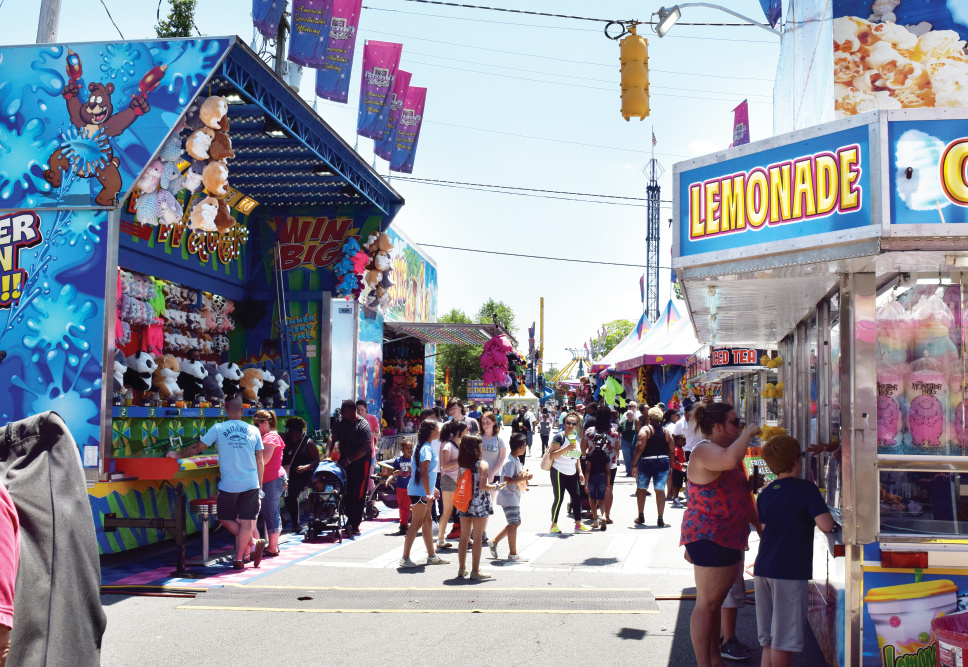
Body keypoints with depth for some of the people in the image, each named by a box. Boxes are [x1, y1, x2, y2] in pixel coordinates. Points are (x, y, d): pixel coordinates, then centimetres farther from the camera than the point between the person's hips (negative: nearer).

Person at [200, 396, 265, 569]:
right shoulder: (253, 430, 5)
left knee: (226, 520, 13)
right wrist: (260, 486, 15)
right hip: (251, 485, 2)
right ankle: (239, 558, 7)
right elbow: (259, 461, 8)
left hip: (228, 485, -2)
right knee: (246, 522, 6)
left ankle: (254, 543, 4)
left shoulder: (218, 429, -2)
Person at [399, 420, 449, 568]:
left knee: (427, 521, 14)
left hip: (425, 491, 10)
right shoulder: (426, 449, -17)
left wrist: (432, 490, 28)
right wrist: (428, 493, -24)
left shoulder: (427, 447, 15)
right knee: (417, 523, -6)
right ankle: (405, 558, -2)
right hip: (420, 492, -10)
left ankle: (432, 556, 22)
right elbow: (424, 472, -22)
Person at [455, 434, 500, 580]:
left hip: (465, 503, 5)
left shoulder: (462, 464, 4)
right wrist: (495, 487, -2)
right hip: (480, 505, -5)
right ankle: (475, 571, 5)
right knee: (477, 538, 1)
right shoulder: (482, 464, -12)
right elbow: (482, 486, -18)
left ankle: (461, 569, 19)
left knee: (464, 537, 13)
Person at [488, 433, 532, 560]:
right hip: (508, 497, -10)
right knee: (513, 524, -7)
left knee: (516, 523, 13)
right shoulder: (510, 462, -19)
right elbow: (507, 480, -26)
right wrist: (523, 478, -22)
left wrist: (524, 476, 6)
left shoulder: (516, 460, 13)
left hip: (515, 497, 10)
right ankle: (513, 554, -1)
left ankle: (494, 542, 22)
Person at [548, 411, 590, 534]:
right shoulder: (559, 437, -9)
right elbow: (552, 455, -18)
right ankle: (554, 525, 7)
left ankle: (578, 524, 12)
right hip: (559, 473, -7)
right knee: (559, 498, -3)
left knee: (576, 498, 4)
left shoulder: (577, 439, 13)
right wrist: (566, 448, -26)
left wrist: (580, 472, 11)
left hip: (572, 474, 7)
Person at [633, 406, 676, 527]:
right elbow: (672, 451, 6)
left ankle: (641, 516, 19)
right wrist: (671, 466, 14)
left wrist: (634, 463, -11)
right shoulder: (666, 432, 7)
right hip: (663, 462, 3)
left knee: (641, 488, 13)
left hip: (646, 462, -3)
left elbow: (639, 448, -14)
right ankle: (660, 519, 0)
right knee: (660, 490, 3)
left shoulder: (645, 429, -5)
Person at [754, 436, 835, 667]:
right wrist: (823, 508, 4)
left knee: (768, 640, 13)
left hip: (762, 570, 6)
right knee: (783, 640, 0)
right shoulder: (806, 489, -9)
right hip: (790, 573, -6)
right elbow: (826, 525, -16)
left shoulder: (765, 494, 11)